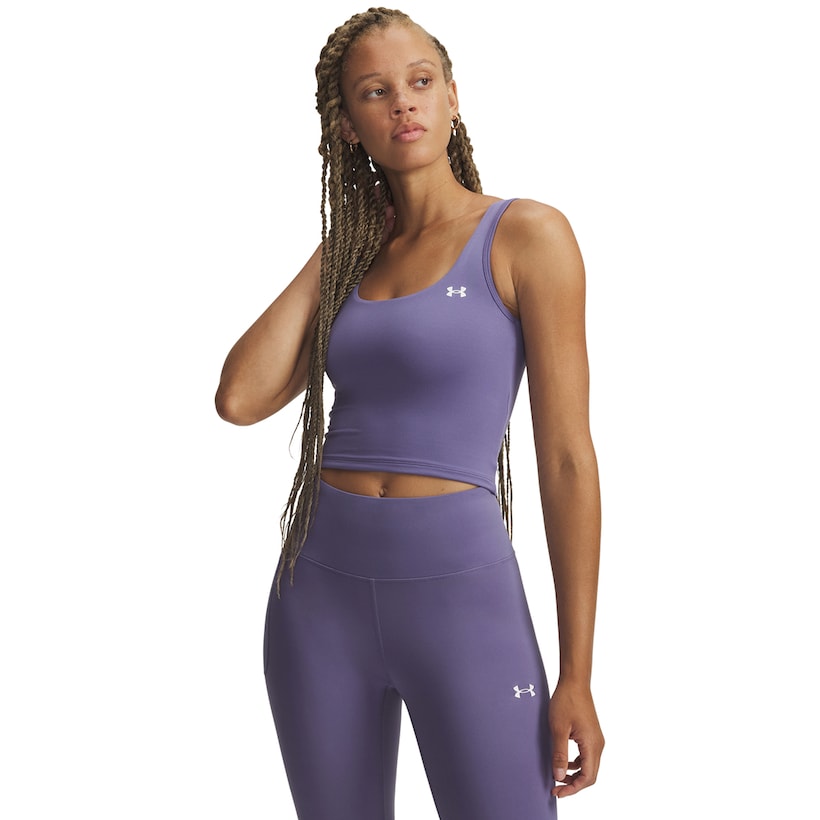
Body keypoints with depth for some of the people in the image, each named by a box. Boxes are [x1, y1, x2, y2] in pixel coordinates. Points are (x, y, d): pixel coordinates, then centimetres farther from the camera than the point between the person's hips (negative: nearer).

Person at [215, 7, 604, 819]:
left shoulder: (528, 235, -5)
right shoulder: (353, 262, 11)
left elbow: (567, 457, -7)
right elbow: (240, 398, -3)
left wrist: (576, 676, -9)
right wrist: (334, 251, 3)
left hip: (461, 595, -5)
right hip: (321, 594, 5)